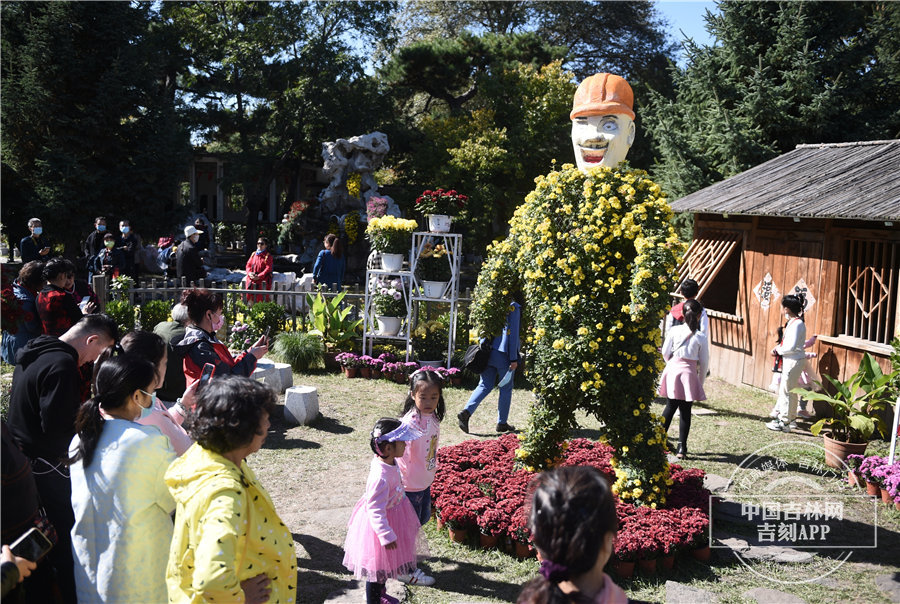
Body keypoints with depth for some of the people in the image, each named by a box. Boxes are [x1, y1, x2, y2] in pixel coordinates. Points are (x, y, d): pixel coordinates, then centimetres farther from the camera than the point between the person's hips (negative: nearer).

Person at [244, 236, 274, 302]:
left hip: (263, 277, -4)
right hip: (252, 276, 5)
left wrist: (259, 276, -16)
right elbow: (248, 265, 18)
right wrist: (249, 273, -4)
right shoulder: (253, 254, 20)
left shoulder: (268, 256, 3)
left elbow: (268, 268, -6)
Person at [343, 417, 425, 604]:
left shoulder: (390, 463, -8)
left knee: (385, 562, 28)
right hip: (383, 523, -10)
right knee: (378, 565, 12)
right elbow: (376, 511, -31)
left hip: (393, 516, 10)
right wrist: (386, 536, -26)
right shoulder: (381, 477, -37)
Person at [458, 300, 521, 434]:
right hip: (504, 354, -5)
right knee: (506, 388, 9)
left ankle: (467, 411, -11)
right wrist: (514, 359, -11)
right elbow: (513, 333, -13)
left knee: (484, 385, 9)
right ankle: (502, 423, 17)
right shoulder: (513, 307, -10)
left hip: (488, 352, 5)